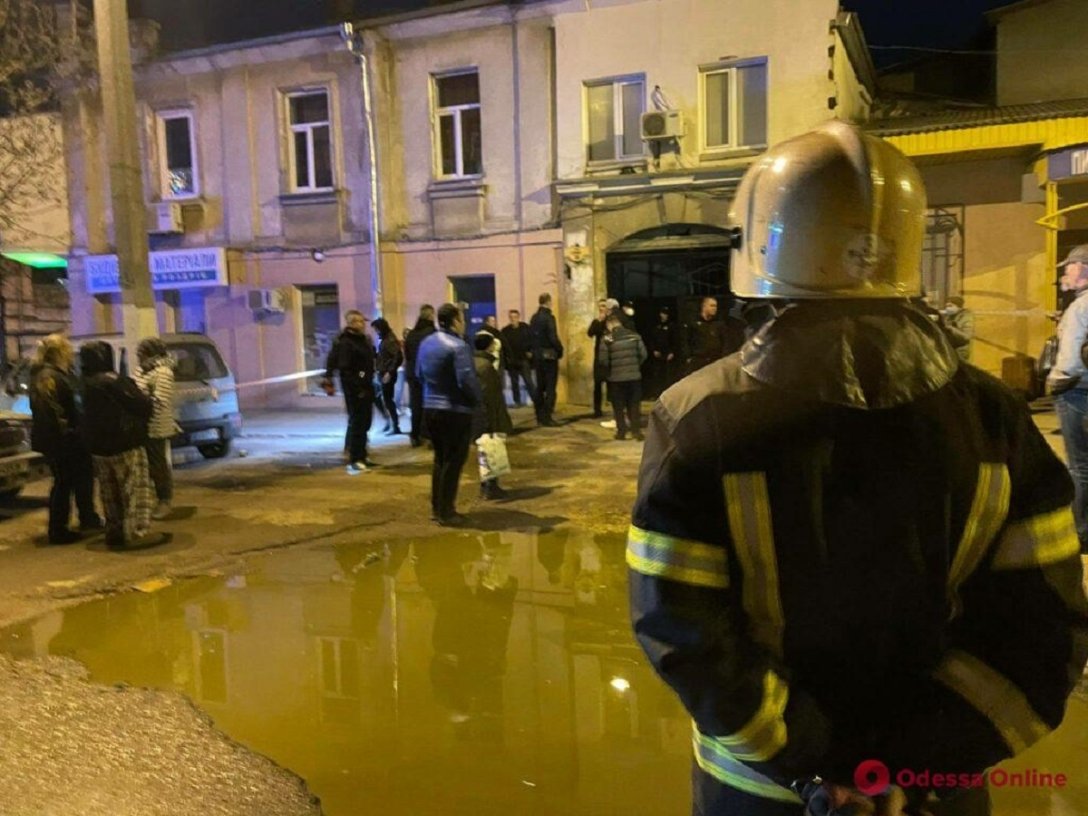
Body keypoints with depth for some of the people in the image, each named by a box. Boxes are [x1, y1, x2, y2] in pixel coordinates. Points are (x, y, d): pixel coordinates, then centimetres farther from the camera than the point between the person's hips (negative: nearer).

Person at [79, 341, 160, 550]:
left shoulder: (84, 384, 9)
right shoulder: (114, 381, -17)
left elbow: (85, 415, 17)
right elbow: (143, 405, -17)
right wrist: (148, 400, 6)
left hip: (98, 448, 8)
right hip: (125, 444, -8)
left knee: (110, 493, 15)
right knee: (136, 489, -5)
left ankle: (114, 533, 20)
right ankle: (138, 532, -8)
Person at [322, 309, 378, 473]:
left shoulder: (364, 339, 12)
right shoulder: (345, 342, -15)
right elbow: (344, 369, -21)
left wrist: (370, 384, 14)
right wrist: (357, 388, -22)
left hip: (366, 387, 9)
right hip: (354, 389, -9)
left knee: (365, 422, 15)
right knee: (357, 423, -7)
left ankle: (361, 456, 28)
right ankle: (354, 461, -2)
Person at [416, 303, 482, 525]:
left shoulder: (426, 342, 8)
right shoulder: (458, 346, -19)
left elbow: (419, 373, 16)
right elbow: (467, 381, -24)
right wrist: (476, 400, -7)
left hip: (430, 408, 8)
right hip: (455, 411, -8)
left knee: (440, 459, 19)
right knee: (453, 462, 2)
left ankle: (437, 508, 25)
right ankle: (446, 512, 7)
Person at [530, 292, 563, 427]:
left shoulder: (534, 318, 8)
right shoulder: (548, 317, -15)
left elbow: (531, 336, 9)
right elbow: (553, 338, -19)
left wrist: (535, 350, 13)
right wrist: (560, 350, -6)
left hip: (537, 355, 7)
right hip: (549, 355, -7)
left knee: (540, 386, 13)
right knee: (550, 387, -3)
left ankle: (540, 416, 17)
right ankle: (547, 417, -4)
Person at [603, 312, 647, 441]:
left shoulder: (608, 339, -8)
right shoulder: (634, 336, 0)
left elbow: (604, 359, -10)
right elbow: (643, 354, 0)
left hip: (616, 377, -2)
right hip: (634, 375, 2)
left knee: (619, 406, 7)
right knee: (634, 404, 10)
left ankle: (621, 431, 8)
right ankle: (636, 430, 9)